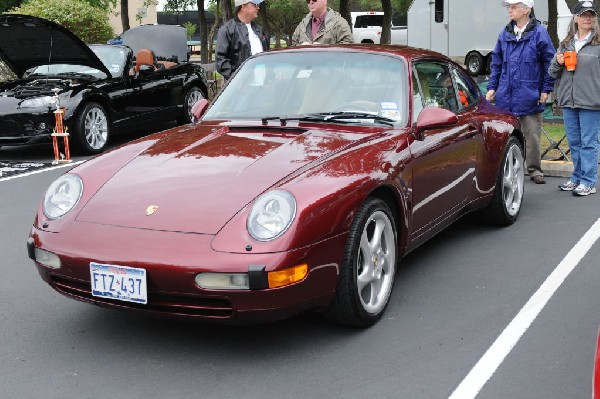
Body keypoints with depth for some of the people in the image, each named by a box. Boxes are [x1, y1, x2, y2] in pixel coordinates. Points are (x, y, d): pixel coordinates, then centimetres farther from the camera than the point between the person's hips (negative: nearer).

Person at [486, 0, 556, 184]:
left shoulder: (539, 33, -5)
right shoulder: (505, 34, 9)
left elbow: (549, 62, -2)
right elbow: (496, 63, 16)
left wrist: (546, 89, -5)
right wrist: (492, 87, 9)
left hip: (530, 96, -4)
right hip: (506, 96, 4)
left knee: (532, 136, 3)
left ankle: (534, 169, 15)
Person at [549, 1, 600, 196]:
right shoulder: (566, 44, 14)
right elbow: (553, 73, 18)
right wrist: (558, 62, -3)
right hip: (568, 101, 6)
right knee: (574, 142, 13)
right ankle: (577, 178, 25)